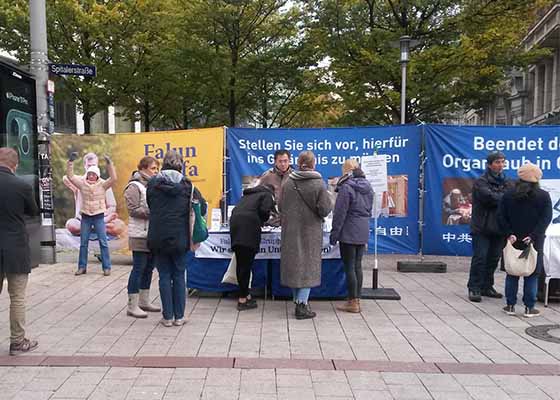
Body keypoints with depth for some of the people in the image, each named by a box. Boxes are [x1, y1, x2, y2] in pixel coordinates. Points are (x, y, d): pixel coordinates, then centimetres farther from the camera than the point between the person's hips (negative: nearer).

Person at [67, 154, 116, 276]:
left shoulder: (102, 184, -4)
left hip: (99, 217, -3)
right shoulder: (82, 183, 3)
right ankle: (82, 267, 19)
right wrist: (70, 162, -10)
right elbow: (70, 176, -1)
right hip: (85, 217, 3)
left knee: (103, 242, -1)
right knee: (83, 243, 9)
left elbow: (114, 178, -18)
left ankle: (106, 267, 5)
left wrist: (109, 164, -23)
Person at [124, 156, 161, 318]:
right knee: (138, 269, -4)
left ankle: (144, 301, 24)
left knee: (148, 268, 13)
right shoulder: (134, 186, -8)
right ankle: (132, 306, 4)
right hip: (139, 236, -8)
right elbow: (134, 210, -16)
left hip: (152, 235, 8)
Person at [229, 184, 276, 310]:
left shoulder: (248, 194, 32)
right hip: (249, 225, -7)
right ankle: (243, 300, -3)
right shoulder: (267, 195, 13)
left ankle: (244, 294, 20)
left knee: (240, 263, 12)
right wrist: (262, 221, 14)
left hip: (235, 222, 7)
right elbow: (264, 210, -6)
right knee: (246, 264, -5)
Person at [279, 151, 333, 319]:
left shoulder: (287, 183, -2)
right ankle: (302, 304, 1)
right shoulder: (319, 184, -12)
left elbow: (280, 206, 4)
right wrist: (328, 198, 6)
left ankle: (298, 300, 24)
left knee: (293, 263, 14)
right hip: (310, 231, -3)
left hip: (290, 230, 3)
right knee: (308, 265, 5)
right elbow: (325, 209, -13)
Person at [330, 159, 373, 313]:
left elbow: (340, 213, -14)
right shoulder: (367, 186, 11)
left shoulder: (346, 187, -14)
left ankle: (353, 303, 5)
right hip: (363, 232, 8)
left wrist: (334, 234, -9)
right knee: (357, 266, 13)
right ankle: (356, 300, 20)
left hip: (348, 233, -7)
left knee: (349, 267, 0)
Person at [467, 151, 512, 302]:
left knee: (493, 259, 11)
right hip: (482, 228, -6)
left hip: (499, 228, 6)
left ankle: (487, 287, 22)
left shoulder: (506, 183, 14)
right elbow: (489, 197, -21)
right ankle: (474, 288, 0)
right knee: (480, 258, -6)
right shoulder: (481, 182, -5)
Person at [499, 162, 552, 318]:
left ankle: (510, 306, 13)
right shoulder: (543, 196, -4)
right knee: (532, 275, 6)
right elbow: (546, 219, -12)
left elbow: (502, 217, -4)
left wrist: (509, 234, -7)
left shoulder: (508, 195, 1)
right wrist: (533, 236, -15)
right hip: (534, 242, -2)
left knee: (512, 274, 10)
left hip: (513, 240, 2)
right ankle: (529, 308, 9)